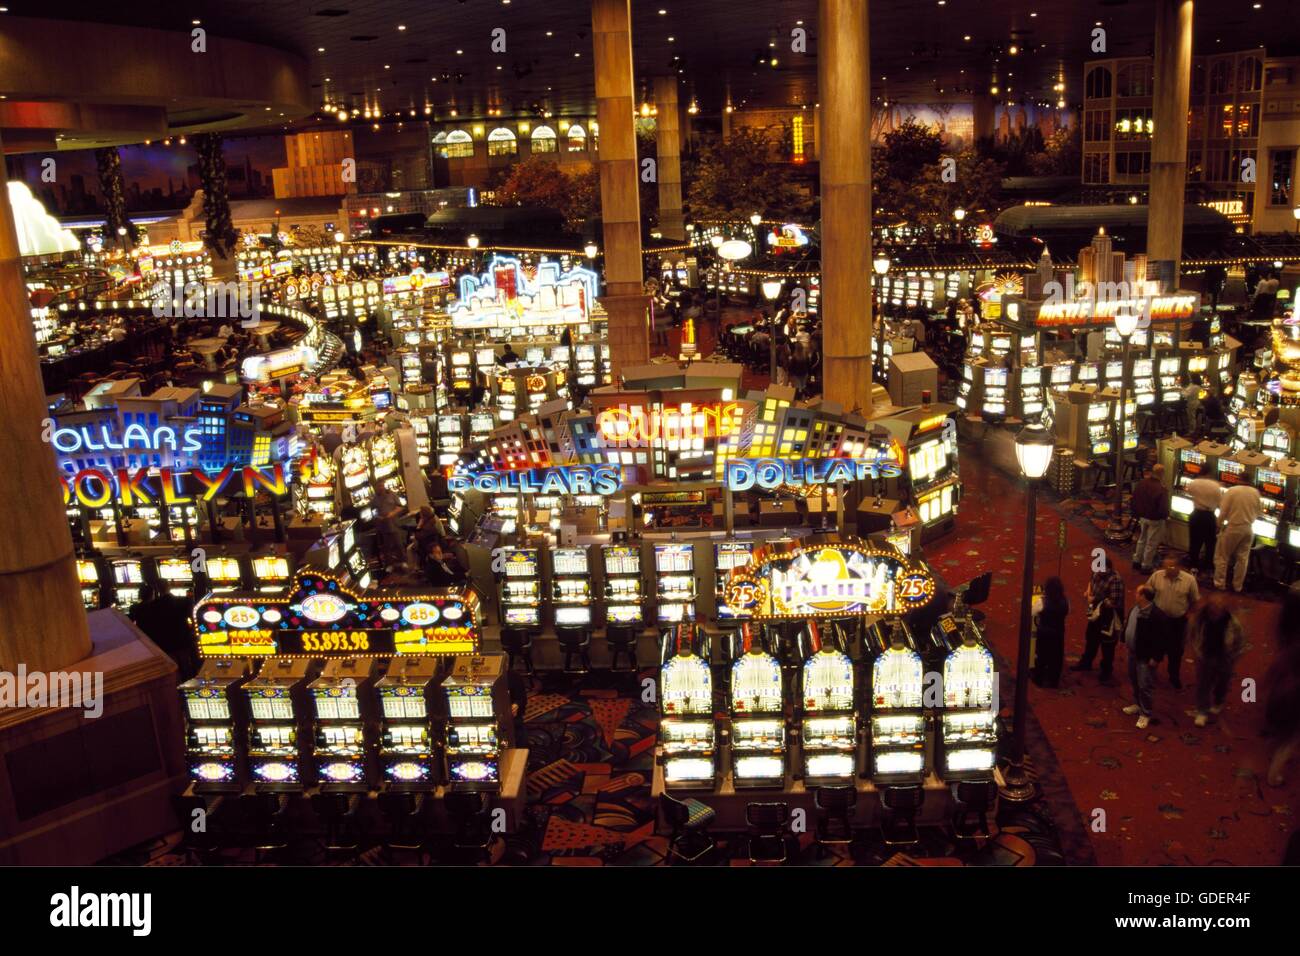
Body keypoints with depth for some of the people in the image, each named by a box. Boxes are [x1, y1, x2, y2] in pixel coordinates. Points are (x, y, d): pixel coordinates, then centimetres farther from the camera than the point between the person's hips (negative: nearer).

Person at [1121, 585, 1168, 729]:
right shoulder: (1136, 608, 2)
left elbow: (1160, 638, -23)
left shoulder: (1156, 614, -26)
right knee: (1134, 681, 23)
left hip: (1145, 656, -9)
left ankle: (1145, 714, 13)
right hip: (1133, 652, 9)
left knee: (1145, 685, 0)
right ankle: (1138, 704, 41)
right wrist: (1125, 640, 21)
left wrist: (1156, 658, -20)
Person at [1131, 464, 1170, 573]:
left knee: (1142, 539, 24)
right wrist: (1166, 515, -1)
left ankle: (1136, 561, 35)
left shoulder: (1141, 484, -7)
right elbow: (1163, 509, -24)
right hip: (1155, 519, -6)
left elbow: (1134, 501, 4)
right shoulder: (1161, 489, -27)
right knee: (1151, 543, 9)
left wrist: (1137, 514, 17)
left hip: (1142, 516, 6)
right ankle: (1146, 566, 19)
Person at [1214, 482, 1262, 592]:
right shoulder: (1255, 492, -1)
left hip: (1233, 528, -4)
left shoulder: (1232, 490, -13)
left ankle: (1220, 583, 14)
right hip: (1248, 529, 4)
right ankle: (1238, 586, 19)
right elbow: (1260, 512, 10)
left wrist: (1220, 525, 2)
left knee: (1223, 556, 10)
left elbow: (1223, 511, -13)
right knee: (1243, 558, 12)